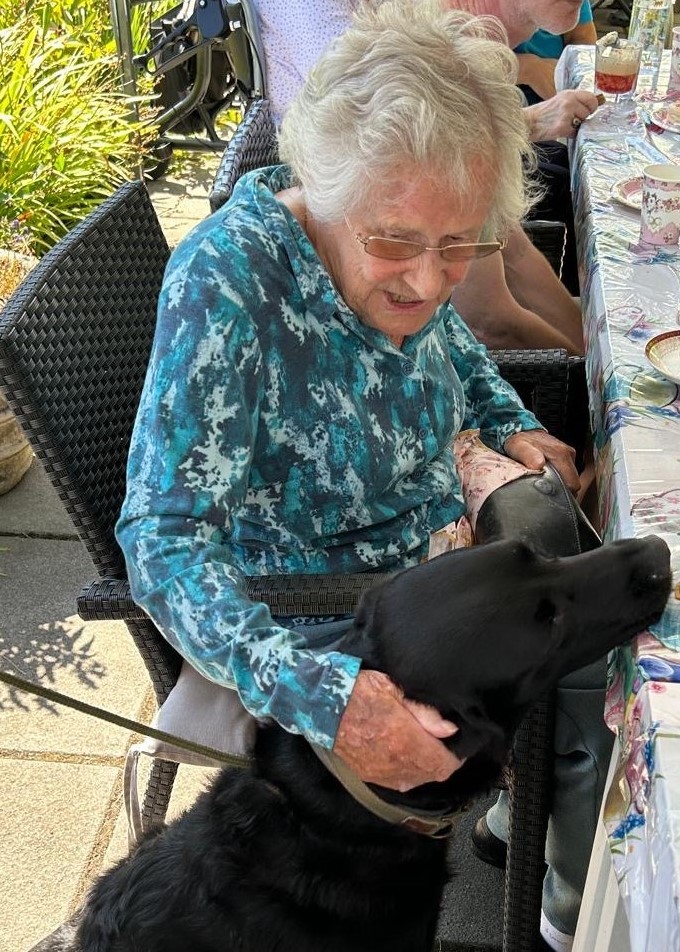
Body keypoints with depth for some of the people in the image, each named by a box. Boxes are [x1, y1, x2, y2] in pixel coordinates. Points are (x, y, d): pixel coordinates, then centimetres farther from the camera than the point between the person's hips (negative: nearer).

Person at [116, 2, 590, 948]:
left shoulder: (406, 260, -11)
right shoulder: (229, 277, -31)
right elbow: (164, 538, -32)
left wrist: (512, 427, -4)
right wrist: (319, 694, -44)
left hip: (438, 553, 7)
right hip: (317, 630, -7)